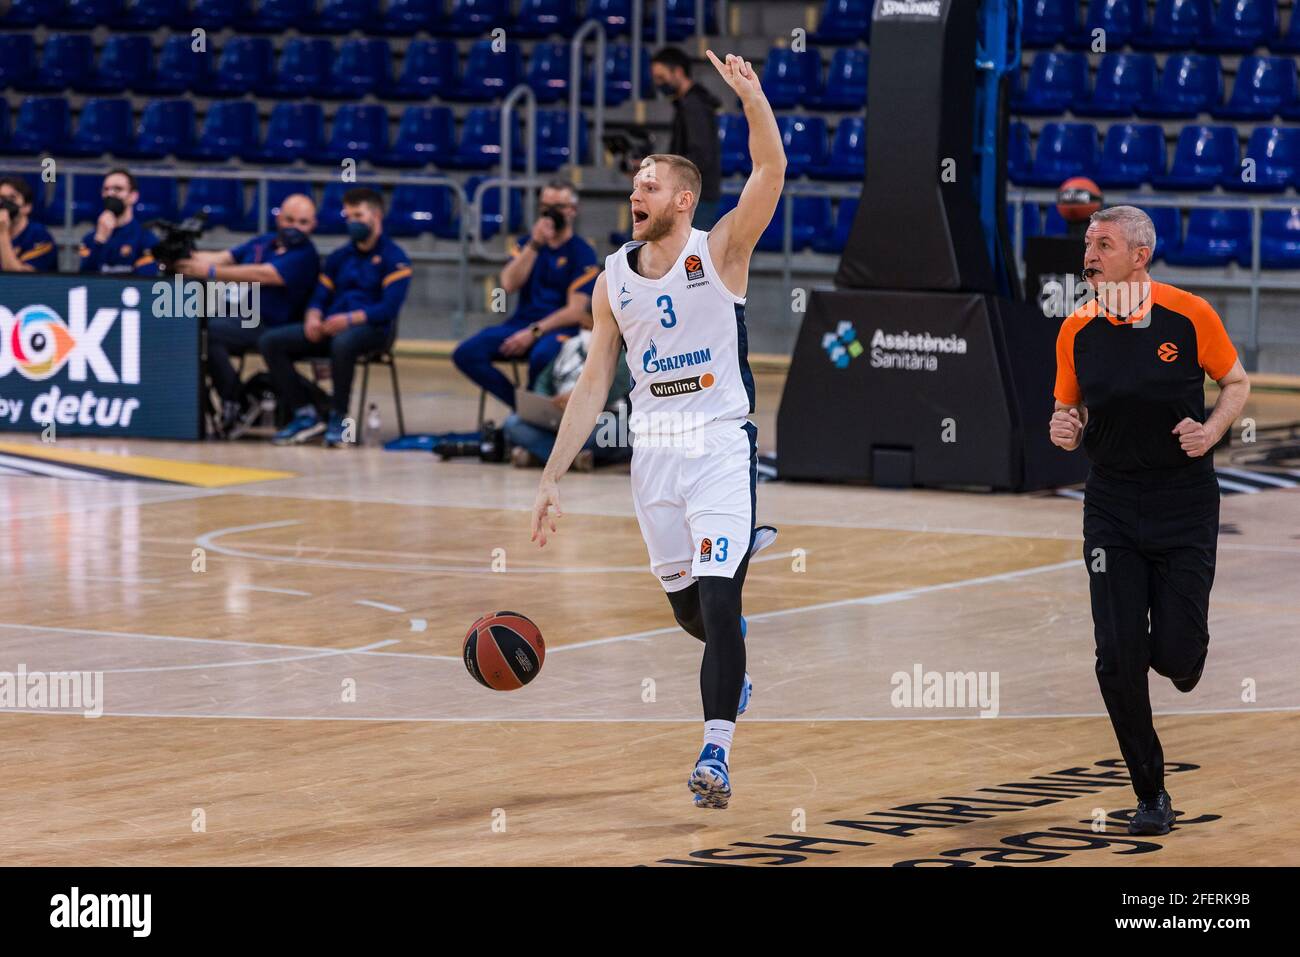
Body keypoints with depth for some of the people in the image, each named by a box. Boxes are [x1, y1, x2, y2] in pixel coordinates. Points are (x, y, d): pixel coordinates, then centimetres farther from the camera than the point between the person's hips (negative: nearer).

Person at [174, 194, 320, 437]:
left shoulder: (305, 256, -8)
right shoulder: (262, 242, 17)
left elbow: (262, 275, -20)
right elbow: (223, 258, 8)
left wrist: (210, 271, -26)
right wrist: (187, 258, -12)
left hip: (270, 327, -7)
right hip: (241, 317, 7)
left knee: (208, 331, -28)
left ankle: (233, 406, -18)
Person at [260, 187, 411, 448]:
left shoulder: (393, 258, 0)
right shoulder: (338, 257, 20)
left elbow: (389, 308, -12)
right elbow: (320, 297, 16)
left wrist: (349, 319, -23)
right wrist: (313, 318, -8)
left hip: (373, 329, -7)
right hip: (330, 328, 7)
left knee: (343, 342, -42)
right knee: (270, 342, -13)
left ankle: (339, 418, -24)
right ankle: (306, 415, -12)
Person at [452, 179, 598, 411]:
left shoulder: (582, 252, 1)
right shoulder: (527, 243, 15)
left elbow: (575, 311, -7)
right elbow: (509, 284, -2)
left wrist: (533, 332, -15)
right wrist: (534, 245, -12)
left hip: (560, 328, -5)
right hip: (522, 322, 5)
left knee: (542, 356, -40)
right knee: (466, 354, -19)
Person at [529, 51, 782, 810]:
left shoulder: (720, 251, -6)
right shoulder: (615, 280, 7)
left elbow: (771, 171, -22)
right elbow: (593, 387, 11)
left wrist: (750, 95, -37)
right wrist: (553, 477, 6)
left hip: (722, 447, -5)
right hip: (653, 453, 5)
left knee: (718, 608, -14)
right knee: (686, 608, 13)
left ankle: (716, 752, -11)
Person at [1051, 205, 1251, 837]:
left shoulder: (1189, 315, -7)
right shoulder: (1077, 331, 2)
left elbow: (1237, 383, 5)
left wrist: (1212, 430, -13)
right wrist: (1064, 429, -9)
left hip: (1185, 503, -2)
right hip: (1112, 508, 2)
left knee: (1174, 653, -8)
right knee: (1118, 658, -6)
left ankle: (1185, 655, 33)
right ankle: (1151, 796, 8)